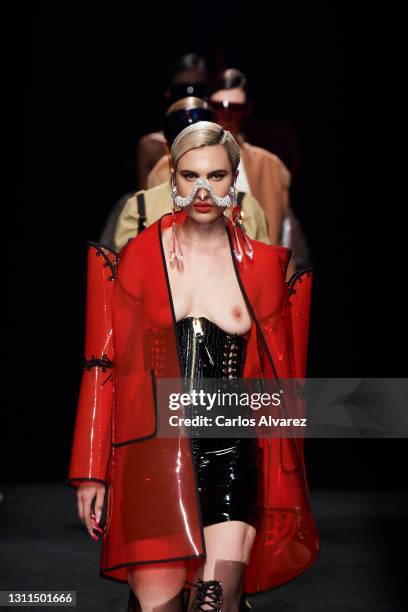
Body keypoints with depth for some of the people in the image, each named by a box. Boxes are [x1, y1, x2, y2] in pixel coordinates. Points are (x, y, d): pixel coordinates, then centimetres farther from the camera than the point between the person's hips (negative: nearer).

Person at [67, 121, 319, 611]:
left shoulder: (262, 264, 7)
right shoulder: (139, 255, 4)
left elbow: (277, 375, 12)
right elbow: (104, 364, 4)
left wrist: (283, 480, 12)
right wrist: (91, 473, 0)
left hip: (231, 457, 1)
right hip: (152, 455, 0)